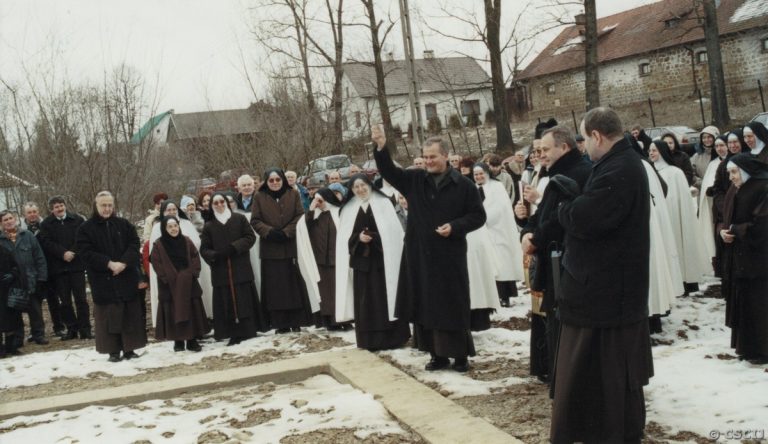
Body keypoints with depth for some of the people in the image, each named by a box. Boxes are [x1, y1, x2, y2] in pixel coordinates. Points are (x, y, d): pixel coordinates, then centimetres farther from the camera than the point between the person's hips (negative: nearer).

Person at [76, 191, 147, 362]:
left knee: (131, 315, 4)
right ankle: (113, 351, 8)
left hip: (127, 278, 3)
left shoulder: (124, 225, 8)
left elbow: (134, 245, 2)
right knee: (109, 316, 0)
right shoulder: (86, 229, 0)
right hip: (103, 281, -2)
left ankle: (129, 348, 14)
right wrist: (109, 263, -17)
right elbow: (85, 252, -9)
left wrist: (124, 262, -15)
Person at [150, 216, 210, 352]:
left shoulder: (186, 241, 7)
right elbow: (157, 264, -7)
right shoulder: (158, 245, -3)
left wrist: (192, 273, -7)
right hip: (169, 286, -3)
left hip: (188, 284, 3)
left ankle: (192, 340, 9)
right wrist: (168, 279, -13)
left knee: (192, 312, 2)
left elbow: (195, 257, 6)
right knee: (174, 314, 0)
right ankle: (178, 341, 8)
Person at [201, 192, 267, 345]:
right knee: (227, 303, -1)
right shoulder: (209, 226, 10)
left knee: (244, 300, 0)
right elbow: (204, 249, 7)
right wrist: (215, 256, -15)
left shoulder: (240, 219, 6)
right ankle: (234, 334, 2)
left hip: (241, 268, -1)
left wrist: (234, 247, -13)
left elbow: (250, 237, 0)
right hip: (221, 271, 1)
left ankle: (248, 331, 6)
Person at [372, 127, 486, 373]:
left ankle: (460, 355, 13)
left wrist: (454, 226, -15)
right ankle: (437, 354, 17)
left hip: (449, 256, -4)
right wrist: (381, 148, -15)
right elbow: (388, 171, 2)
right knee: (426, 305, 7)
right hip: (420, 256, 4)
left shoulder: (463, 185, -4)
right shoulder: (414, 180, 6)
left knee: (452, 306, 1)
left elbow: (478, 216, -1)